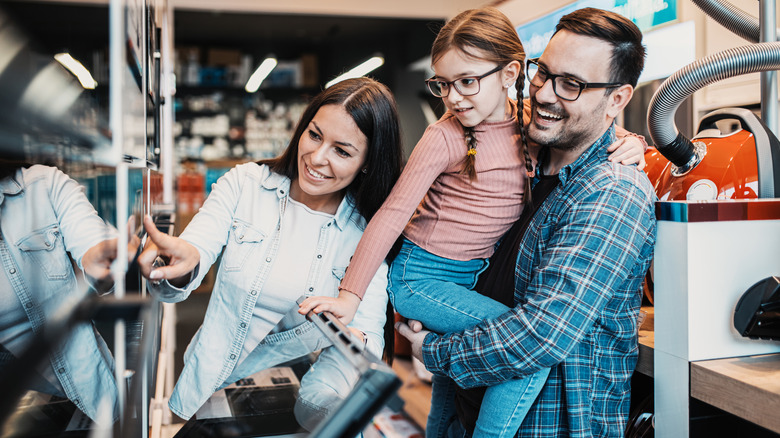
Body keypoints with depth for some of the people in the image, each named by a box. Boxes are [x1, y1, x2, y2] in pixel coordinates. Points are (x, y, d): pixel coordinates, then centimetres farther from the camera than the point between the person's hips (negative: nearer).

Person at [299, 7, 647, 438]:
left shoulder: (531, 124, -2)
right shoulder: (446, 136, -17)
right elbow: (393, 213, -17)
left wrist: (626, 144, -14)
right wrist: (349, 296, -21)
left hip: (472, 274, 6)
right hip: (422, 277, -6)